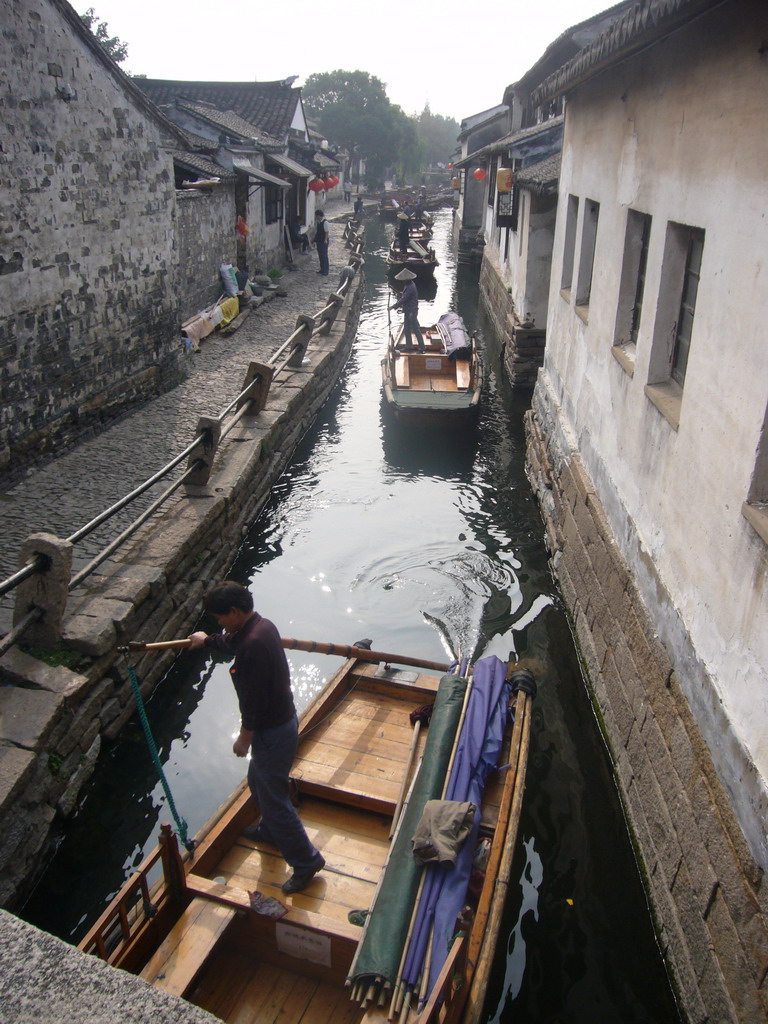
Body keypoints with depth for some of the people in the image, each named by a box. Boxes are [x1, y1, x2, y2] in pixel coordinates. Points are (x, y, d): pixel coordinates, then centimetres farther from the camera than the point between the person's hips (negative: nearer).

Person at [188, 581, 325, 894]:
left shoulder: (252, 645, -31)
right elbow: (232, 643, 25)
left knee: (273, 798, 5)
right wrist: (207, 641, 42)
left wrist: (245, 737, -12)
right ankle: (270, 830, 54)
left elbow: (252, 700, -26)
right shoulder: (263, 625, 0)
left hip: (272, 731, -10)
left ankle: (306, 862, 19)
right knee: (258, 782, 30)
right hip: (282, 718, 10)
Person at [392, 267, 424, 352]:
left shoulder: (410, 287, -22)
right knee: (407, 329, 15)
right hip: (407, 311, 10)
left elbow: (403, 299, -22)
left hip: (412, 311, -10)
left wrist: (393, 307, -18)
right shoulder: (408, 285, 9)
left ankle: (421, 348, 0)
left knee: (416, 330, -5)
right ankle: (408, 346, 23)